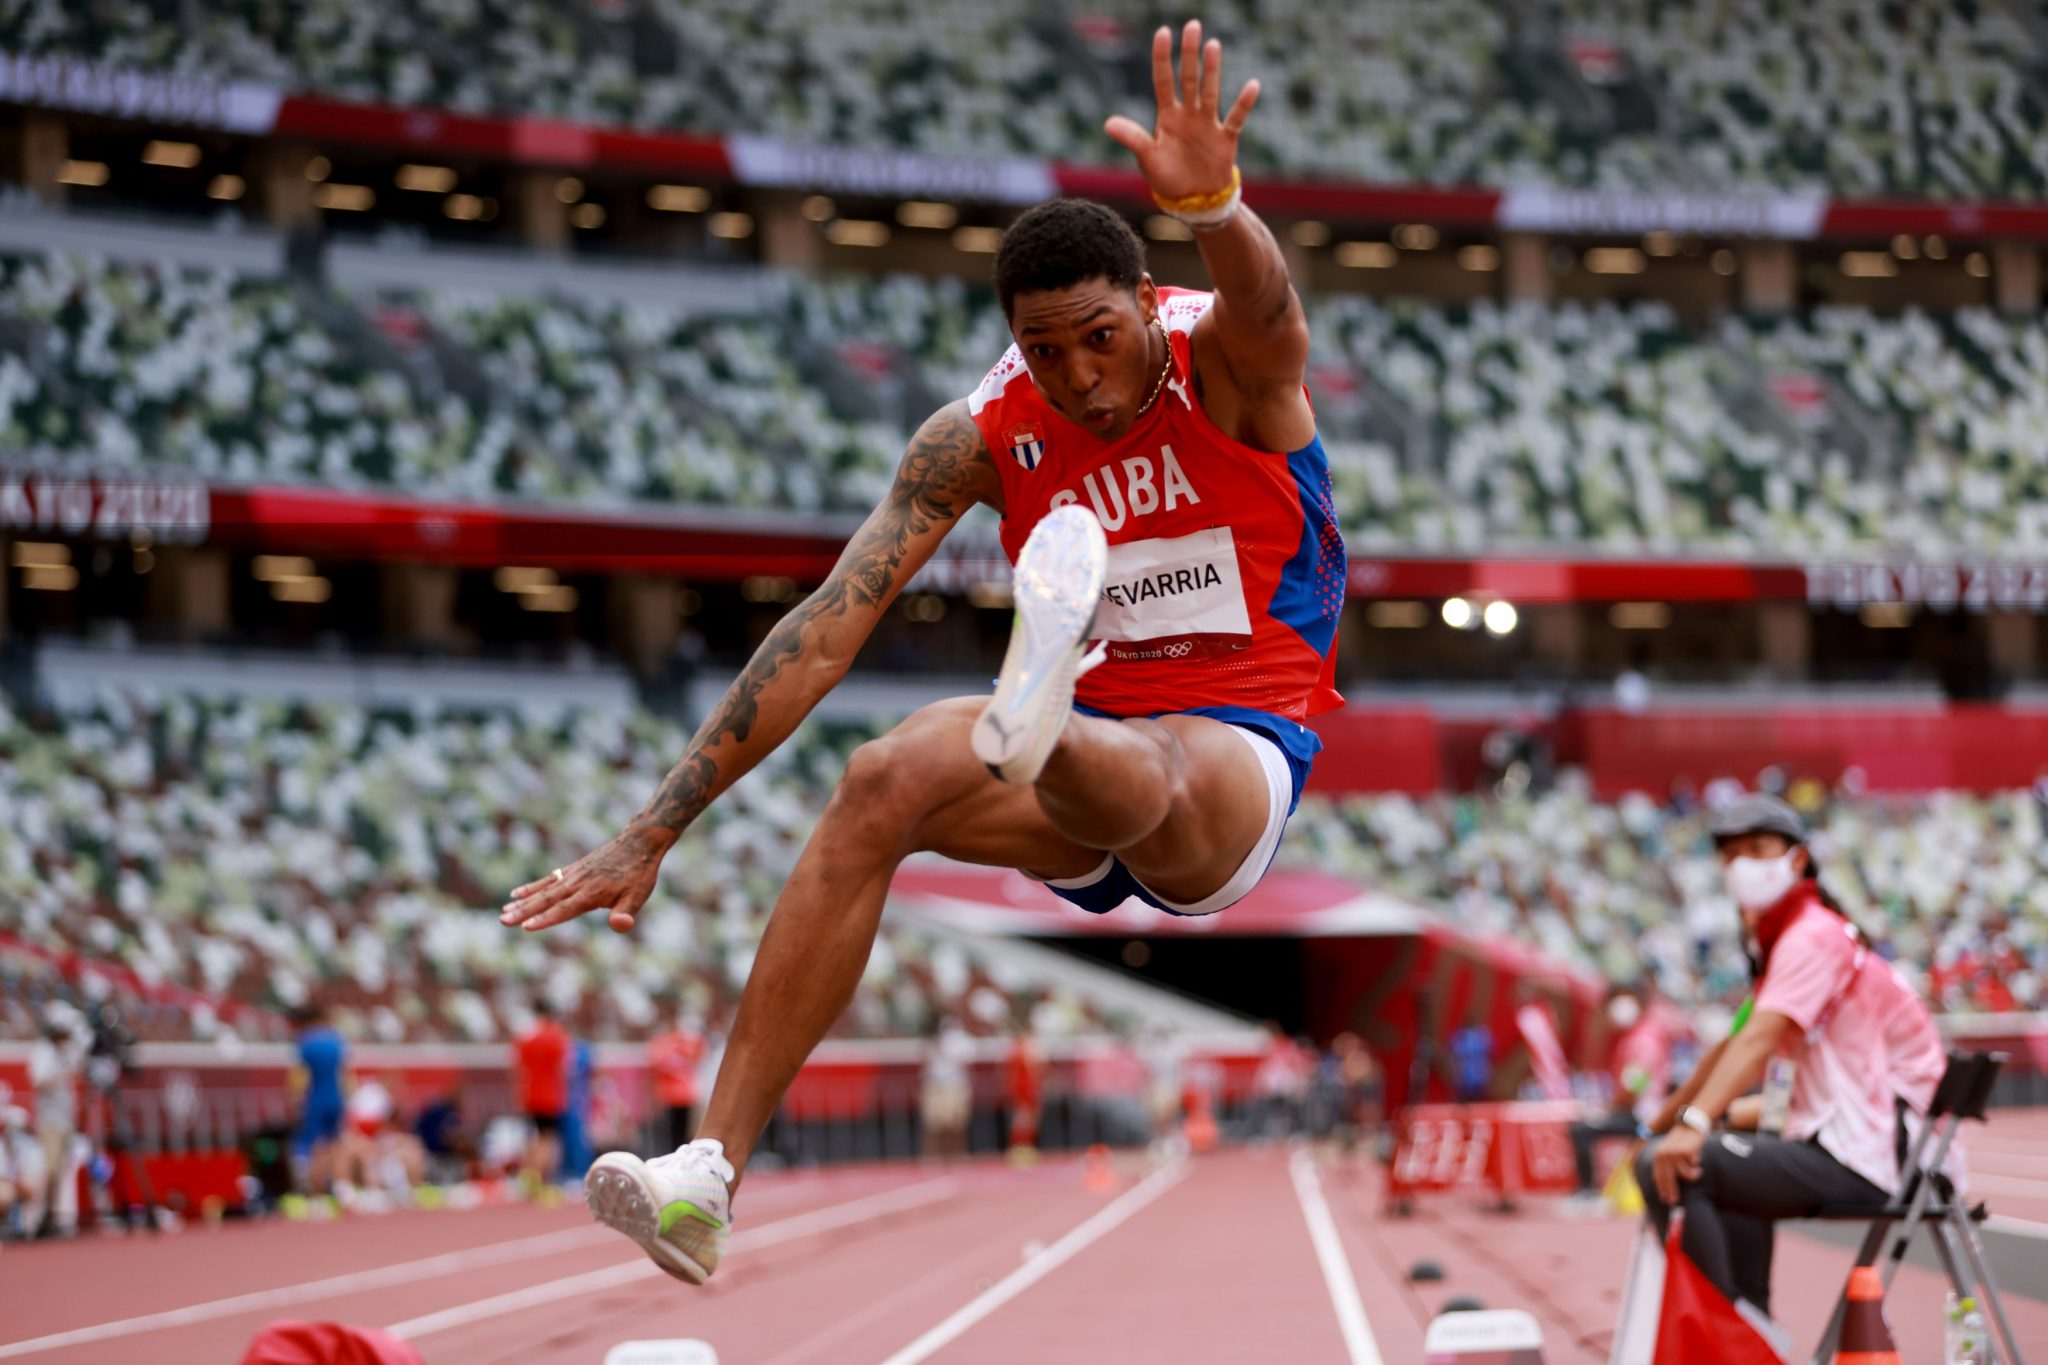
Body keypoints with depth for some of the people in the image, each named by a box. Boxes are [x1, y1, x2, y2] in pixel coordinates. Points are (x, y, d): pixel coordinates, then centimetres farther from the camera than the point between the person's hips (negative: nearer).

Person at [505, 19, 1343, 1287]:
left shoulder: (1230, 364, -11)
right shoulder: (986, 433, -5)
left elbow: (1264, 301, -37)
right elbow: (827, 626, -9)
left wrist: (1211, 202, -64)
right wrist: (656, 830, -14)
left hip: (1237, 762, -3)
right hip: (1085, 730, 3)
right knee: (880, 782, -27)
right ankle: (711, 1172, -32)